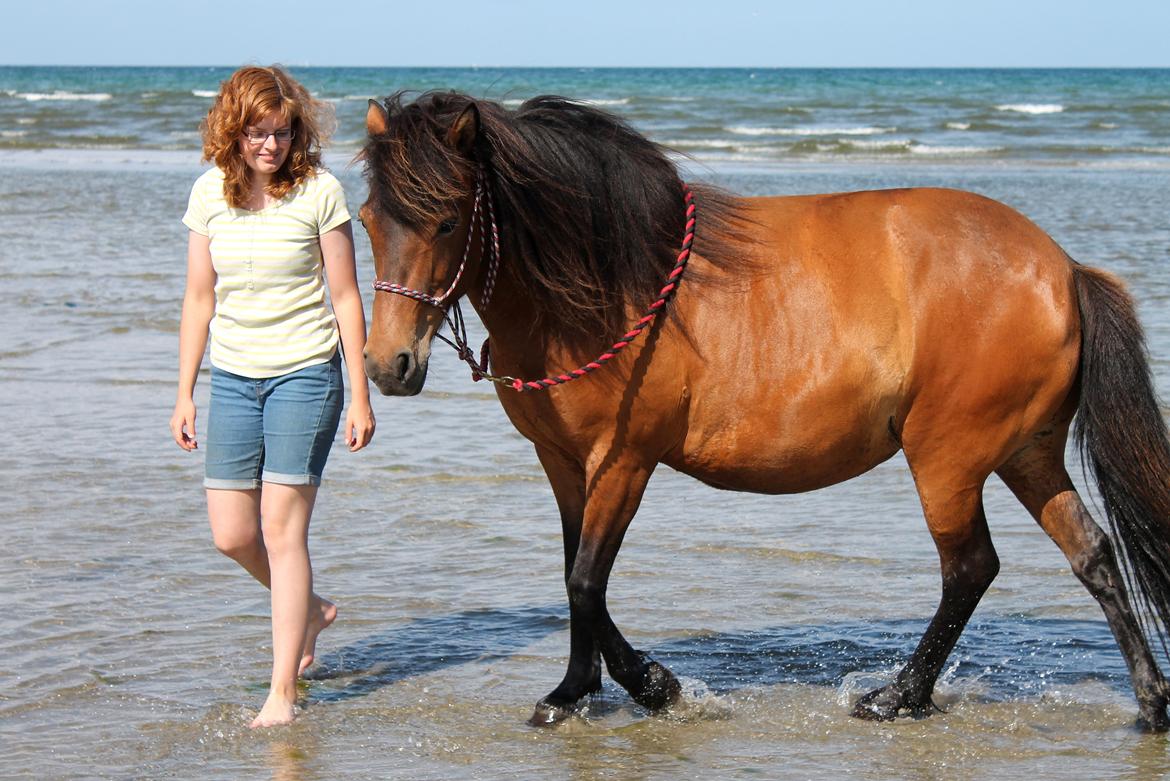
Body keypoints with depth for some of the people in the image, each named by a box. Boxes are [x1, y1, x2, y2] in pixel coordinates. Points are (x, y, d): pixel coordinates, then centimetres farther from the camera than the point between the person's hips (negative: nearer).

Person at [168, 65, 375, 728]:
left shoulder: (320, 192, -9)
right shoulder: (210, 194, 3)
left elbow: (346, 299, -5)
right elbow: (200, 297, 9)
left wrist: (361, 396, -6)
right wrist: (185, 394, 7)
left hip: (305, 374, -5)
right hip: (234, 377, 5)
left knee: (282, 527, -9)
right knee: (232, 534, 5)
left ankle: (284, 692, -4)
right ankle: (311, 610, 35)